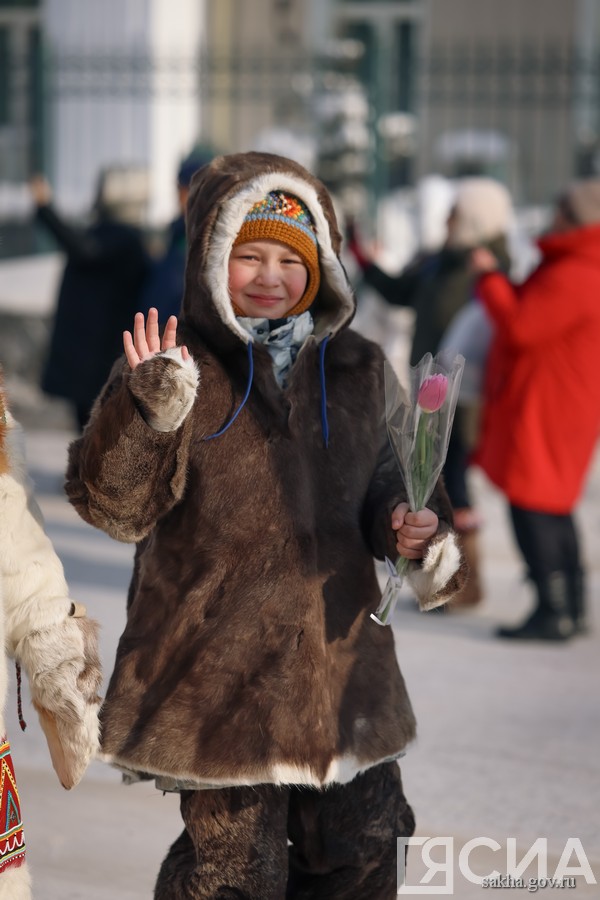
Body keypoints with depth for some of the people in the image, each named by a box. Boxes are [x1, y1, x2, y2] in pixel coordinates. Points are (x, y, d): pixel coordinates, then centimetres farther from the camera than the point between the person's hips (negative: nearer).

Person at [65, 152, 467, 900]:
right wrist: (148, 413, -34)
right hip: (218, 670, -5)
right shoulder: (178, 368, -9)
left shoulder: (354, 369, 7)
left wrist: (411, 527, -2)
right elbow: (114, 504, -17)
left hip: (342, 663, 5)